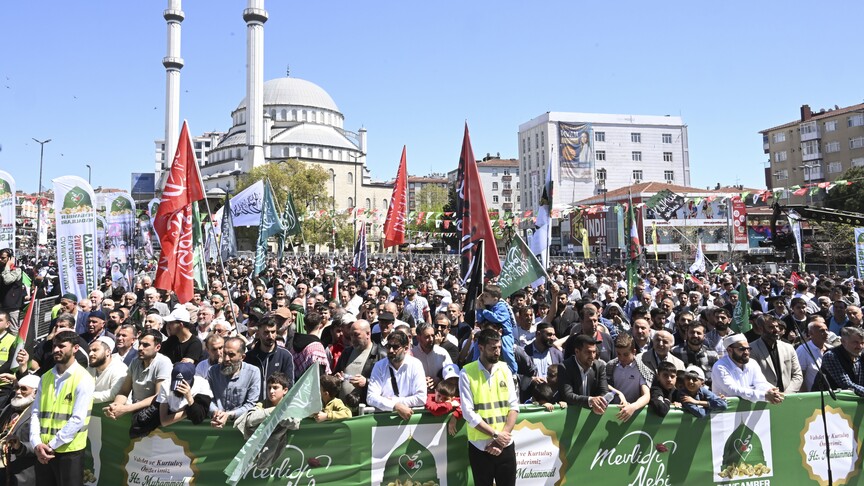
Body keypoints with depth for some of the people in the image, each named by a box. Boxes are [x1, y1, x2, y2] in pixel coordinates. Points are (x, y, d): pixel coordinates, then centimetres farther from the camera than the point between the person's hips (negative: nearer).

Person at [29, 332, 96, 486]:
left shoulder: (83, 379, -12)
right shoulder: (46, 377, 8)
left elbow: (77, 419, -16)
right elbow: (35, 412, 4)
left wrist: (52, 445, -13)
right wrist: (36, 443, -8)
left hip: (69, 451, -5)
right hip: (42, 451, 5)